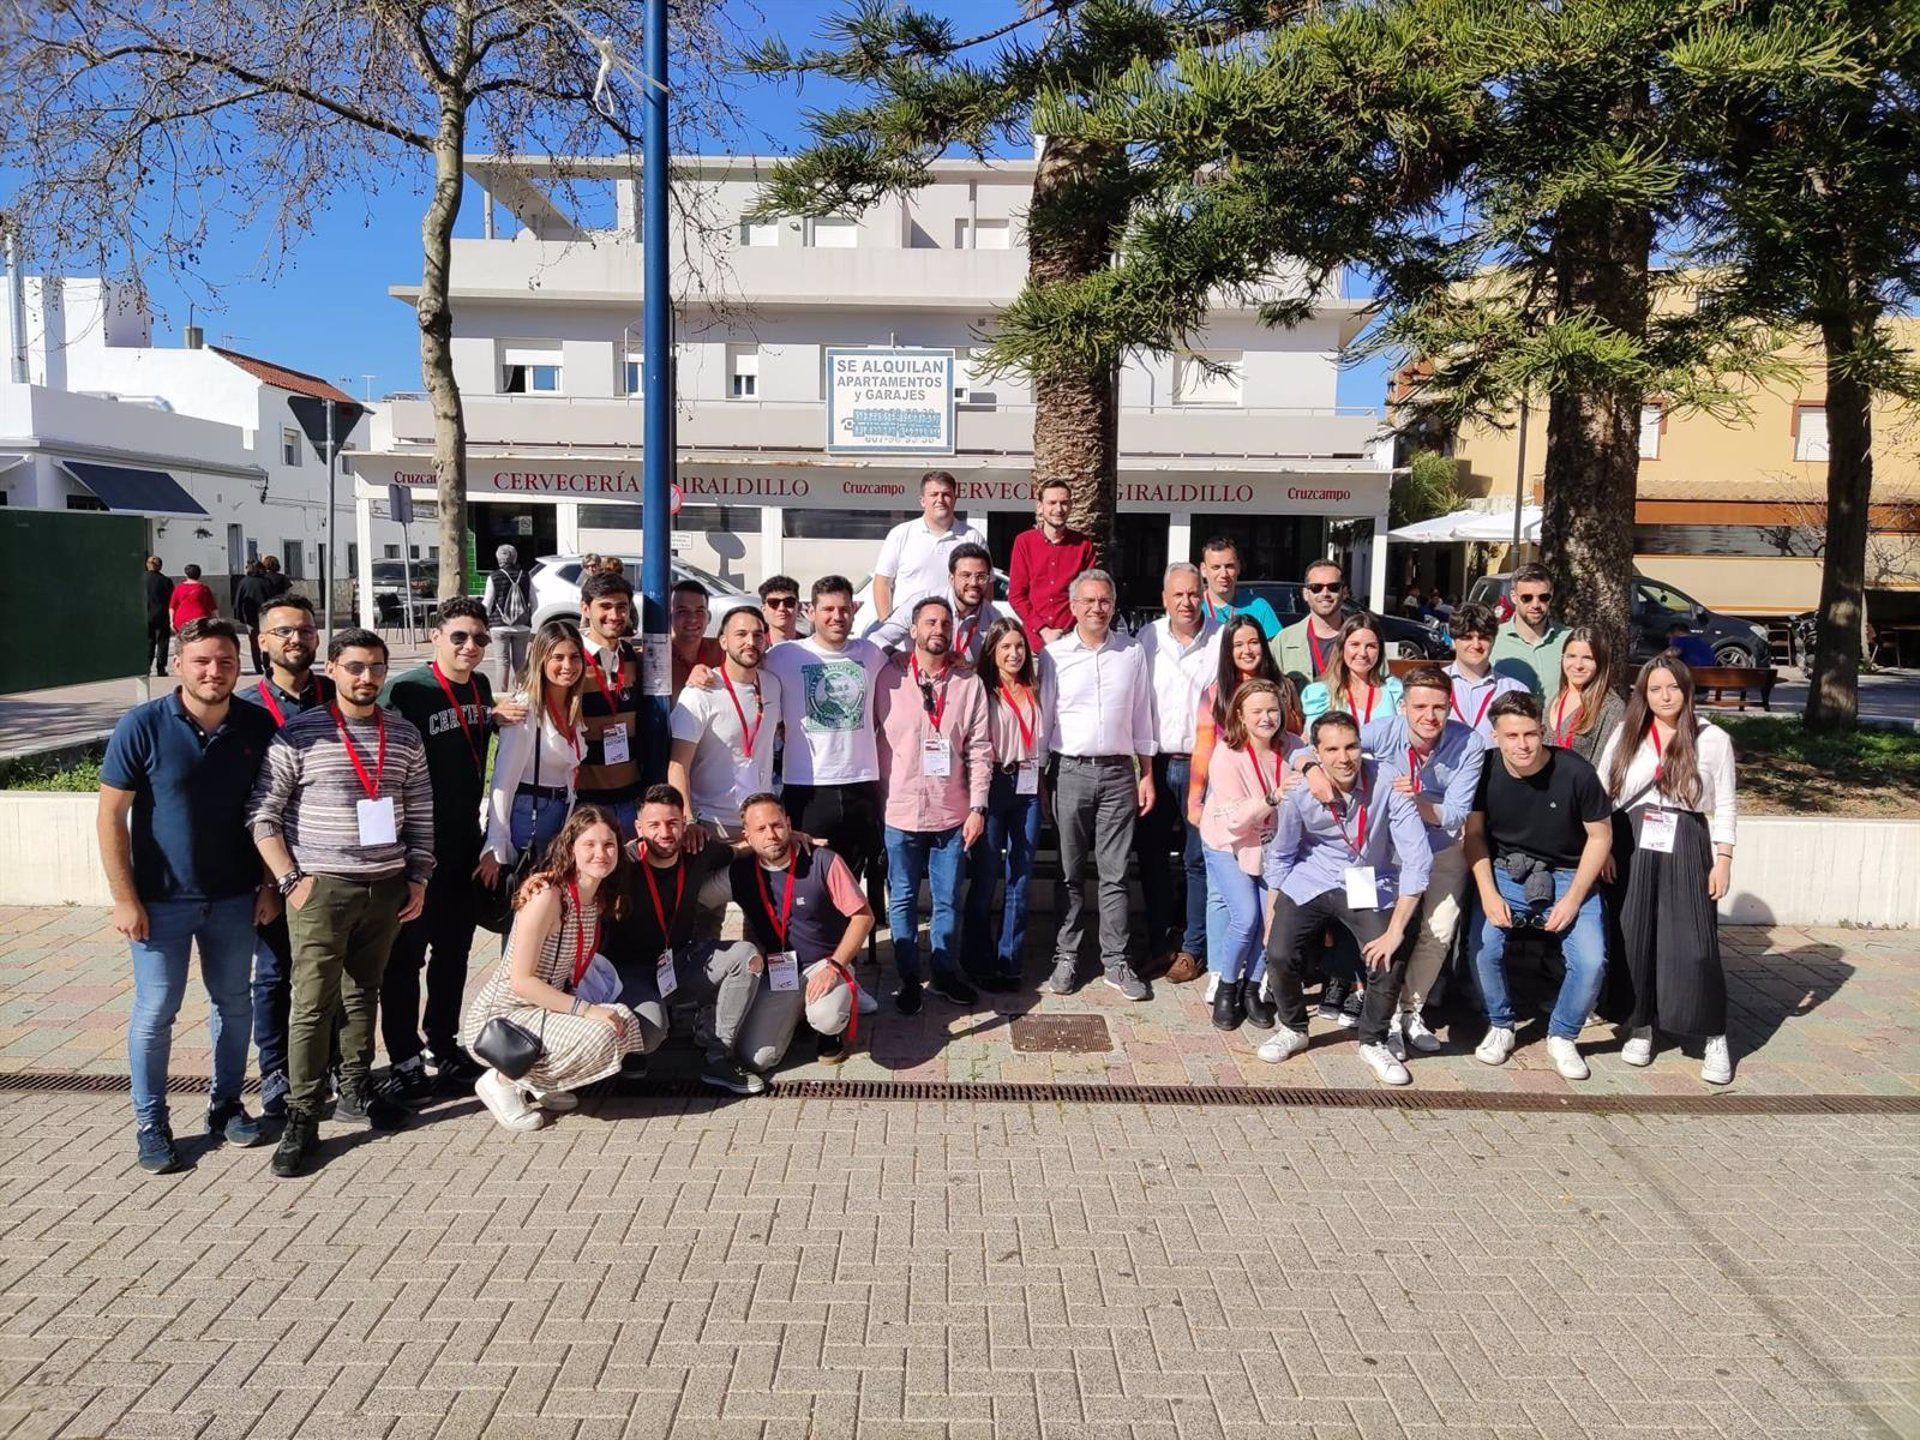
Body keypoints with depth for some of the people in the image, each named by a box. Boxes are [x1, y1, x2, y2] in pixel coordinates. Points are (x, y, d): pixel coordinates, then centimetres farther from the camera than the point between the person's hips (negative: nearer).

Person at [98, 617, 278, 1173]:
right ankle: (151, 1123, 21)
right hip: (161, 900, -2)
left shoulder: (258, 727, -4)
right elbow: (111, 816, -8)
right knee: (155, 1012, 5)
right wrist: (124, 898, -10)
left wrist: (269, 884, 3)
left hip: (234, 898, 3)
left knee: (234, 1003, 13)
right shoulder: (142, 726, -11)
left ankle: (227, 1104, 31)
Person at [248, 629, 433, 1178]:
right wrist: (291, 878, -10)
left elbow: (420, 815, 12)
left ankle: (354, 1092, 29)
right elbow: (262, 814, -4)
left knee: (363, 993, 15)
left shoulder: (405, 736, 8)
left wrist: (417, 879, 7)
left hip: (387, 886, 4)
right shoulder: (299, 734, -5)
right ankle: (302, 1118, 4)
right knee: (313, 1003, -4)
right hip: (321, 887, -4)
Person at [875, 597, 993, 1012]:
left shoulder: (970, 684, 1)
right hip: (900, 810, -1)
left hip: (952, 813, 1)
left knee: (948, 900, 12)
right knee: (902, 900, 9)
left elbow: (979, 750, 1)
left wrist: (977, 807, -4)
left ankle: (945, 973, 28)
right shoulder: (889, 677, -2)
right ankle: (908, 979, 23)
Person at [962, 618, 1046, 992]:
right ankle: (980, 964, 12)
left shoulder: (1033, 693, 14)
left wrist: (1042, 784, 9)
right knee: (985, 879, 0)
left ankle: (1010, 962, 17)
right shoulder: (981, 691, -2)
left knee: (1020, 880, 7)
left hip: (1029, 789, 5)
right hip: (994, 787, -5)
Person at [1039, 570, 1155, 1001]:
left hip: (1118, 772, 1)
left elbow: (1141, 718, 11)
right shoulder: (1054, 654, 1)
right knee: (1069, 872, 6)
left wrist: (1147, 775, 8)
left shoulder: (1132, 652, 6)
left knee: (1115, 874, 4)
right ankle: (1066, 957, 15)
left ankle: (1115, 961, 12)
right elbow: (1044, 717, 4)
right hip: (1070, 771, -1)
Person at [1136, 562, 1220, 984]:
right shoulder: (1147, 639, 4)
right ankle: (1159, 941, 23)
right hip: (1155, 763, 3)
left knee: (1198, 860, 3)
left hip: (1203, 764, -3)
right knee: (1152, 856, 10)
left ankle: (1192, 947, 14)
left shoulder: (1223, 640, -3)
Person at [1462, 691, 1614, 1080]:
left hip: (1567, 875, -1)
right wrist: (1488, 893, -10)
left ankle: (1561, 1037, 9)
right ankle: (1500, 1027, 5)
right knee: (1482, 947, -23)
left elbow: (1600, 836, -6)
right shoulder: (1485, 771, -12)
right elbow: (1474, 834, 0)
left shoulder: (1575, 773, -17)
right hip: (1507, 873, 1)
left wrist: (1573, 898, -11)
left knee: (1591, 962, -20)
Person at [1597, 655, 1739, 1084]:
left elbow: (1723, 806, 4)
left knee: (1693, 946, -6)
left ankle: (1716, 1039, 6)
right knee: (1633, 940, 3)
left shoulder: (1713, 739, 4)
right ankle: (1640, 1028, 18)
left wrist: (1723, 861, -3)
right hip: (1634, 848, 2)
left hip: (1687, 849, -2)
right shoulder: (1626, 734, 8)